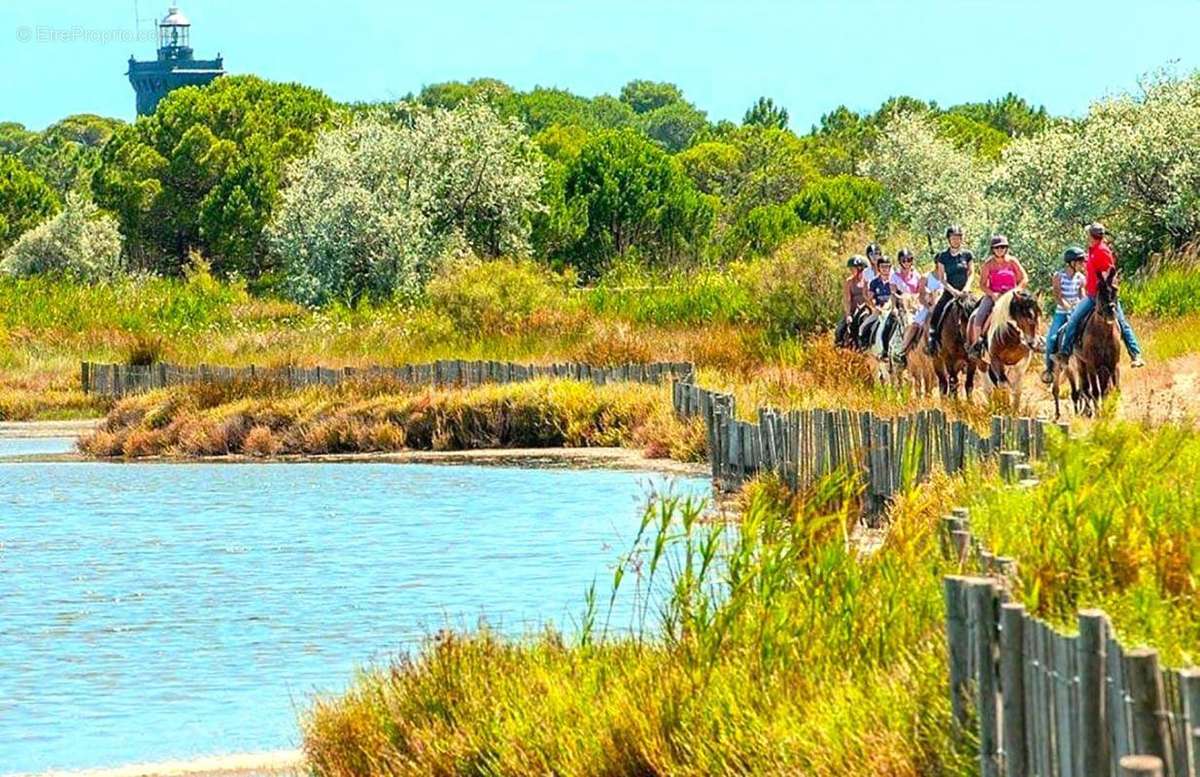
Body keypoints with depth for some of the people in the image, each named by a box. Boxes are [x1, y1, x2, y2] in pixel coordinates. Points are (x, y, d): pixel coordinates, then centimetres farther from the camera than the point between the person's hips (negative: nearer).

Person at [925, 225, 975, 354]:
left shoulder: (967, 255, 5)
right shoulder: (943, 256, 6)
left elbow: (971, 274, 3)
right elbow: (941, 278, 2)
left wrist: (965, 290, -13)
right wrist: (952, 290, -12)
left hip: (964, 293, -1)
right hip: (949, 292, 1)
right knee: (935, 316, -15)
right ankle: (932, 341, -4)